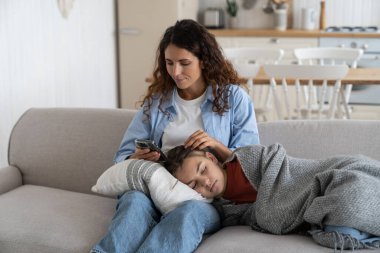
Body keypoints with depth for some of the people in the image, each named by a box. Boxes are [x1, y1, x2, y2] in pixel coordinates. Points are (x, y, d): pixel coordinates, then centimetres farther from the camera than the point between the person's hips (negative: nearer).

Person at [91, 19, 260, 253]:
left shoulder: (234, 98, 10)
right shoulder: (156, 100, 19)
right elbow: (123, 156, 16)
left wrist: (217, 146, -12)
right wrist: (137, 159, -8)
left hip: (210, 196, -2)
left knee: (189, 212, -39)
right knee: (135, 200, -34)